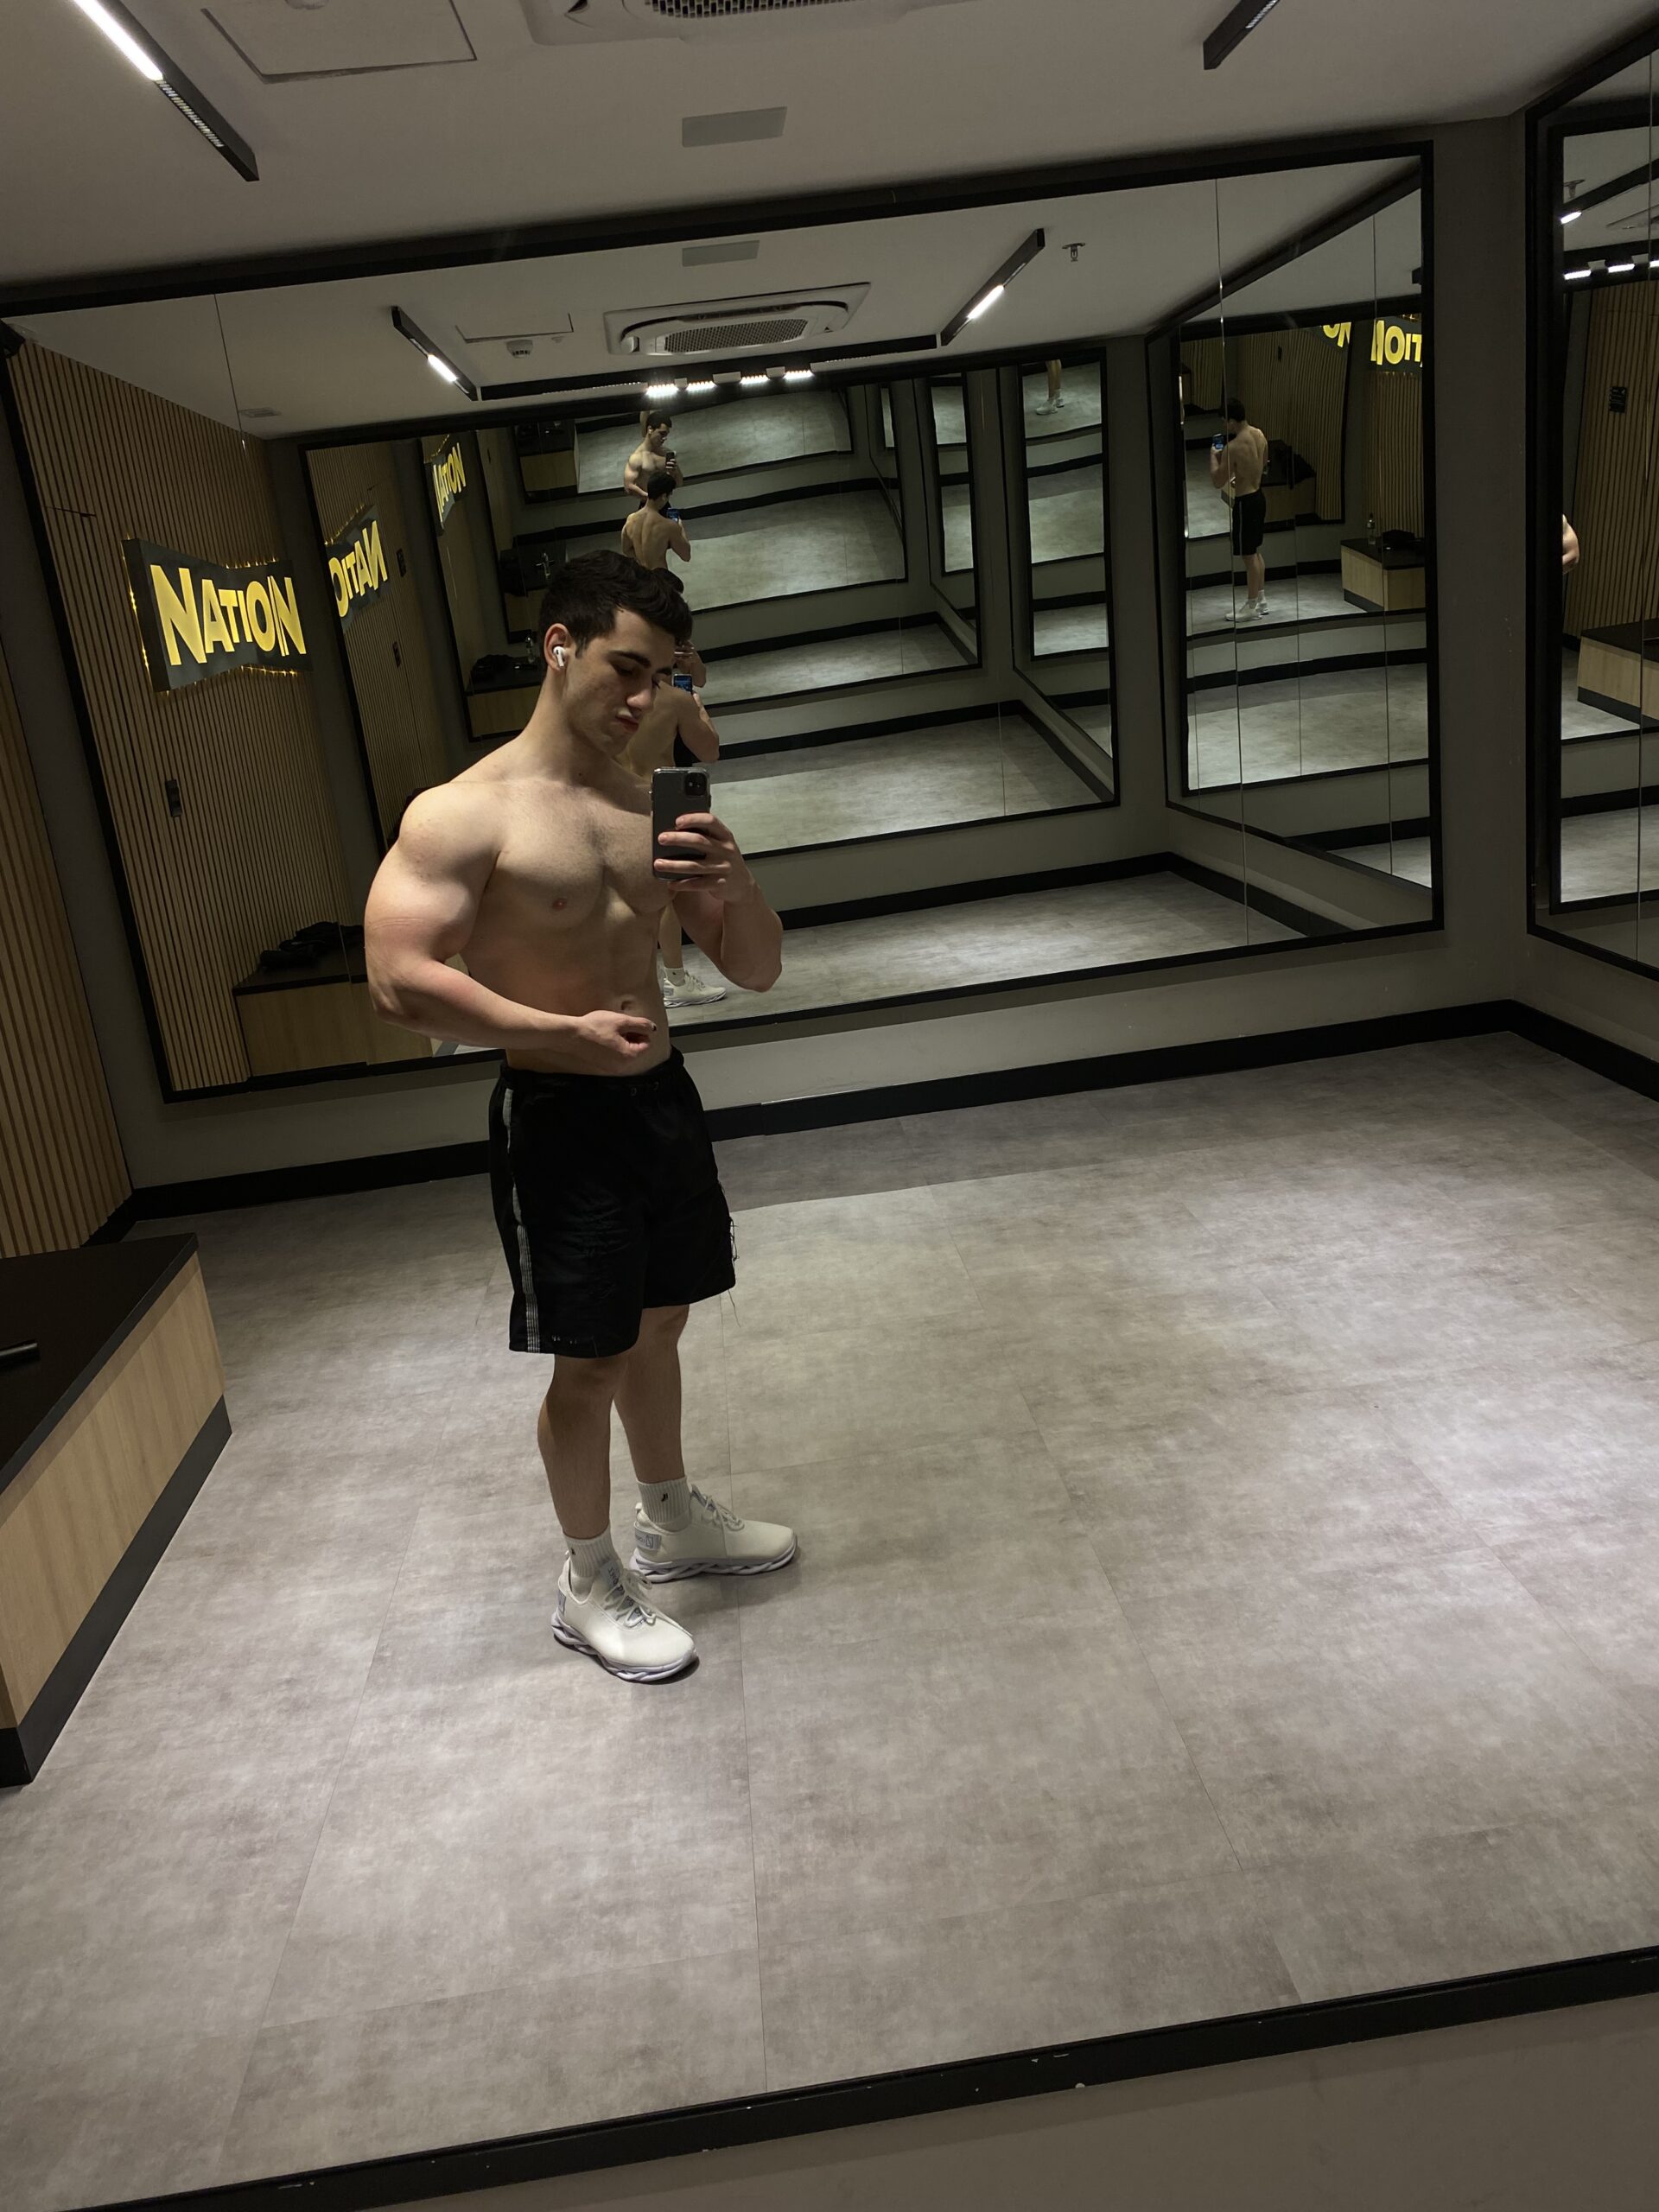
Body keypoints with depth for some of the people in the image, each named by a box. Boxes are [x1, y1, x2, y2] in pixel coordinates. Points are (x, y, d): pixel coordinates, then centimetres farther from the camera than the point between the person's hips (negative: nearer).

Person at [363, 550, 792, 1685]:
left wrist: (733, 880, -14)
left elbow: (758, 970, 7)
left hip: (662, 1095, 7)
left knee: (658, 1325, 21)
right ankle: (590, 1587, 25)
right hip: (559, 1118, -6)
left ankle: (674, 1523, 43)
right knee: (591, 1361, 3)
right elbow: (400, 979, -21)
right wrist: (567, 1033, -26)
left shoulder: (658, 809, 7)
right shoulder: (463, 815, -12)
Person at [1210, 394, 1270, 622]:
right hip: (1258, 496, 9)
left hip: (1245, 502, -9)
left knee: (1249, 556, 0)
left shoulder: (1233, 447, -24)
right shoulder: (1259, 435, 3)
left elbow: (1217, 482, -19)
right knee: (1256, 552, 19)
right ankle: (1261, 600, 28)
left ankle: (1252, 608, 8)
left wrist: (1214, 456, -5)